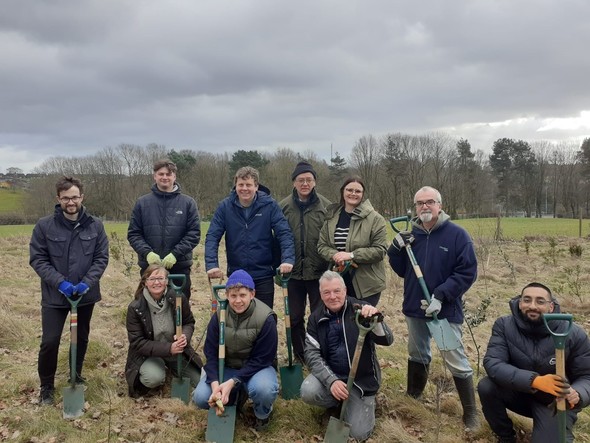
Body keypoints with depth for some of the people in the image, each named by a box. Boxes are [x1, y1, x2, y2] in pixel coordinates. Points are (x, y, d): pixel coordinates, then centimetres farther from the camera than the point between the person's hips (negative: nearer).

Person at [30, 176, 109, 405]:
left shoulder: (95, 225, -4)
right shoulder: (44, 225, -8)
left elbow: (102, 258, -2)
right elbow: (37, 259, -7)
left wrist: (87, 283, -16)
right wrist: (60, 282, -19)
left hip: (86, 295, 2)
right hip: (54, 296, -2)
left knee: (81, 339, 16)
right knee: (49, 342, -3)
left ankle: (76, 378, 38)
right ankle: (46, 386, 19)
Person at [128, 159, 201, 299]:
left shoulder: (187, 203, 2)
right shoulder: (142, 203, 5)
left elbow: (194, 234, -3)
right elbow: (133, 234, 4)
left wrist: (175, 254, -15)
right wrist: (147, 253, -13)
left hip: (180, 267, -1)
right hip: (149, 266, 1)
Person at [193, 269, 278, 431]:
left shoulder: (265, 318, -22)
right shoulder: (219, 315, -12)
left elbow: (262, 359, -19)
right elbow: (211, 353, -10)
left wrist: (233, 382, -29)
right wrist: (215, 384, -27)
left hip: (256, 368, -3)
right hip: (226, 367, 3)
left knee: (264, 389, -36)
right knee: (201, 398, -19)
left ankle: (263, 414, 2)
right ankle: (236, 396, 13)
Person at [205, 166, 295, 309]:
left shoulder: (269, 205, -8)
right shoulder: (225, 206, -5)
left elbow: (284, 233, -11)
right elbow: (212, 237, -9)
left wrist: (287, 259, -26)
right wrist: (212, 264, -22)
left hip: (263, 276, -1)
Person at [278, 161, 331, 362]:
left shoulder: (326, 206, -3)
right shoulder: (283, 206, 0)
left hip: (319, 272, -1)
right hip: (293, 272, 2)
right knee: (295, 317, 12)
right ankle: (299, 357, 29)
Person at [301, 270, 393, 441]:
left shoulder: (361, 309, -10)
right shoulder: (316, 318, -3)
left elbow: (387, 340, -19)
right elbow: (311, 354, -8)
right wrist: (331, 380, -24)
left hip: (362, 379, -2)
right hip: (330, 374, 2)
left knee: (359, 433, -11)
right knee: (308, 392, -28)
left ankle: (366, 403, 22)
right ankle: (336, 403, 6)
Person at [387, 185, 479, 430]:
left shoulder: (457, 234, -11)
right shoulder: (410, 235, 3)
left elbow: (468, 272, -13)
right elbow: (402, 271, 9)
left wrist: (440, 295, -20)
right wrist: (397, 249, -10)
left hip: (445, 310, -4)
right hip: (414, 308, 5)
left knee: (456, 362, 1)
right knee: (417, 355, 20)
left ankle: (470, 412, 15)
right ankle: (412, 398, 36)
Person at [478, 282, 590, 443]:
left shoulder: (574, 334, -17)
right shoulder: (504, 325, -17)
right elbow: (492, 363, -27)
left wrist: (576, 395, -37)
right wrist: (534, 380, -42)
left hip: (555, 402, -1)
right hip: (519, 392, 1)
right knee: (486, 387, -26)